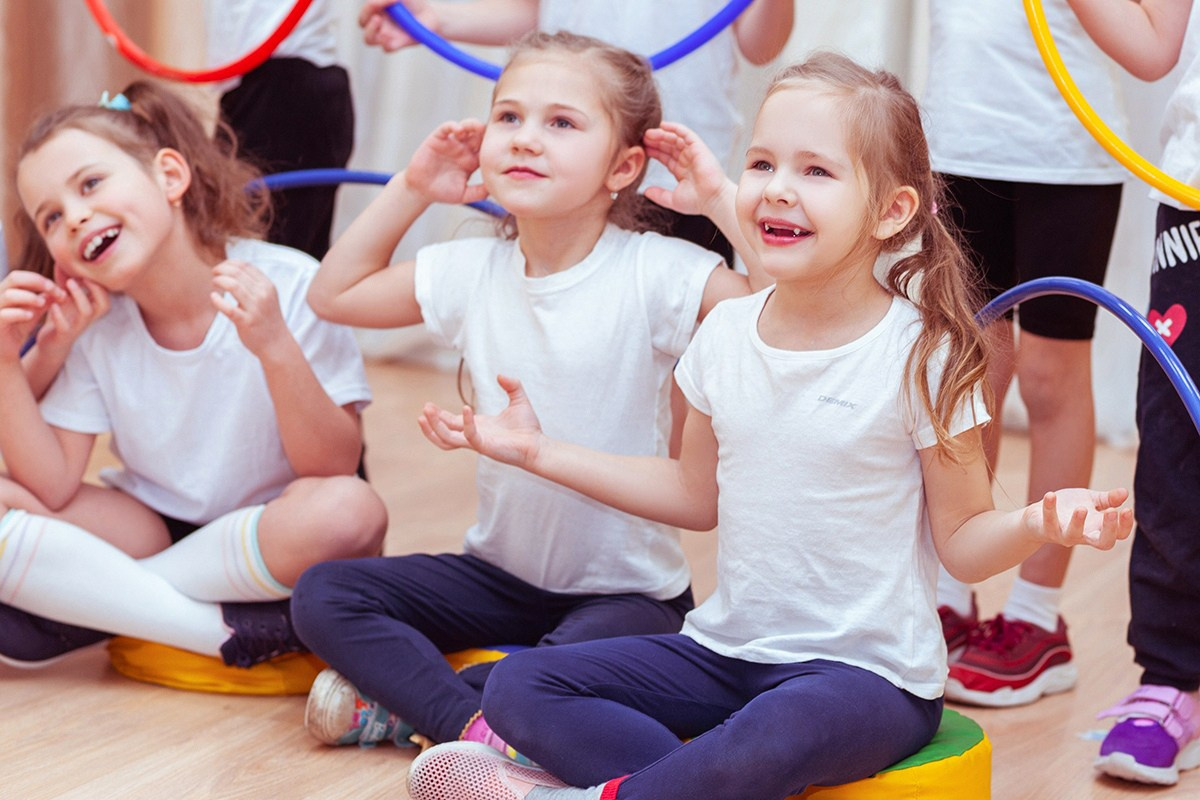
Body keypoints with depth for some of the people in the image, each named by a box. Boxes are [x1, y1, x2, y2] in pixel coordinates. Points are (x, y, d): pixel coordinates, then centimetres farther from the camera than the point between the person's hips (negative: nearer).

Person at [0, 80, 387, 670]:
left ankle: (93, 602, -21)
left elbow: (336, 468, -20)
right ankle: (235, 633, -21)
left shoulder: (286, 285, -16)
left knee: (351, 512, -37)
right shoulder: (95, 326, -4)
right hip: (150, 528, 3)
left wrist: (276, 348, -34)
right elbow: (52, 487, -9)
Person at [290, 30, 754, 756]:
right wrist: (411, 190, 4)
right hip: (503, 572, 6)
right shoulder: (471, 273, -1)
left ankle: (401, 699, -12)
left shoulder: (655, 274, -17)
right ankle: (477, 724, -23)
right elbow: (335, 294, 12)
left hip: (627, 588, -5)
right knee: (321, 594, -11)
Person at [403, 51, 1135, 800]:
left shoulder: (922, 355, -13)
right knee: (518, 686, -10)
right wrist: (542, 450, 17)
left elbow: (963, 541, -7)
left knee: (776, 736, -40)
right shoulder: (728, 333, 3)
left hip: (867, 672, -6)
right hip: (727, 647, 6)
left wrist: (1037, 523, -29)